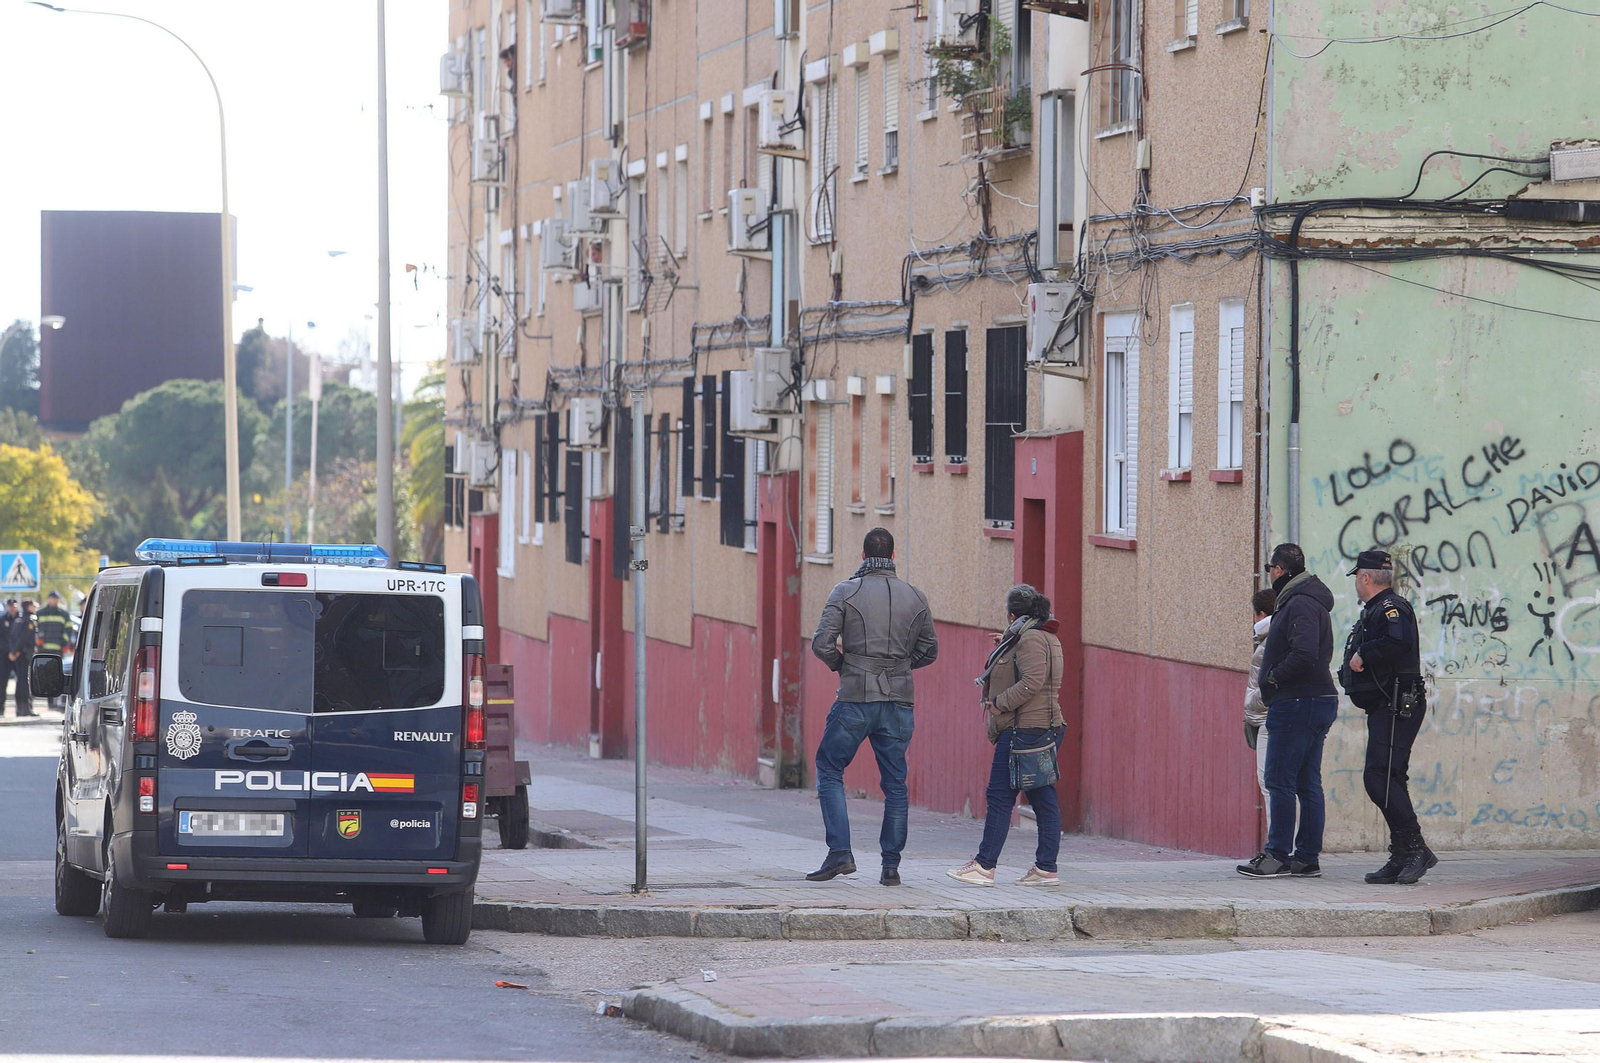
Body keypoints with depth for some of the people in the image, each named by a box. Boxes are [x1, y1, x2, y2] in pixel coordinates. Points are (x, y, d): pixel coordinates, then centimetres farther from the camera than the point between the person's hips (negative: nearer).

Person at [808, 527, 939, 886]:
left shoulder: (846, 592, -4)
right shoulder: (914, 597, 6)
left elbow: (822, 643, -11)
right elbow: (929, 650, 12)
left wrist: (841, 664, 8)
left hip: (855, 698, -3)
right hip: (899, 701, 3)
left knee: (829, 770, 10)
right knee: (895, 782, 9)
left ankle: (840, 853, -3)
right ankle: (891, 866, 8)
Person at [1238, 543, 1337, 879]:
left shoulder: (1300, 605, -14)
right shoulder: (1310, 601, 19)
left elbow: (1304, 654, -27)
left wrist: (1273, 678, -13)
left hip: (1297, 703, -10)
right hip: (1319, 700, 10)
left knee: (1280, 781, -8)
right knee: (1308, 784, 10)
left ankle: (1278, 855, -8)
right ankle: (1307, 857, 11)